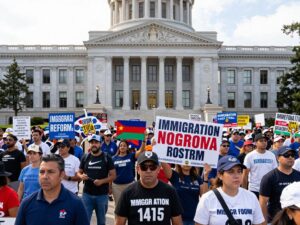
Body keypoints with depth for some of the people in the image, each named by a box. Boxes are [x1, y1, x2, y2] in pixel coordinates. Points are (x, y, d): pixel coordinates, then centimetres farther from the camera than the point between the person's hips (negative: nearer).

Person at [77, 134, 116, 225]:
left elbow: (113, 175, -3)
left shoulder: (106, 157, -3)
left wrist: (102, 181, -19)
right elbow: (79, 172, 13)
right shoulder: (85, 157, 5)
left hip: (102, 195, -1)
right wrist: (81, 176, -11)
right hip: (87, 194, 2)